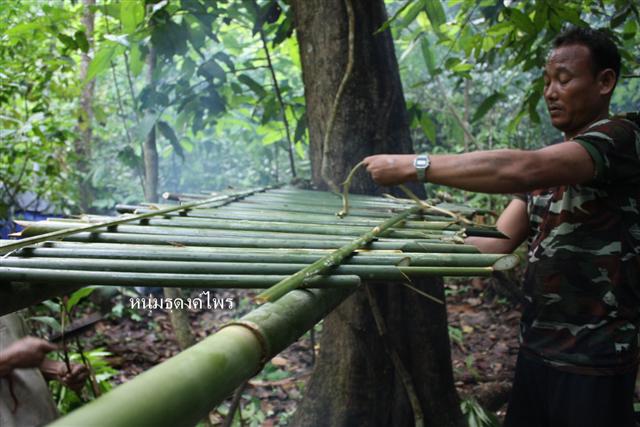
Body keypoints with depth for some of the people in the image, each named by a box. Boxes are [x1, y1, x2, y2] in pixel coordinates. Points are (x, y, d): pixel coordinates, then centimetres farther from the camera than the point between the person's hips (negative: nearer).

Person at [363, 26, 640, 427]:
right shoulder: (550, 161, 12)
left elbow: (520, 169, -31)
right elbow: (499, 242, 5)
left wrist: (414, 165, -30)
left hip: (593, 362, -7)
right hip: (535, 349, 7)